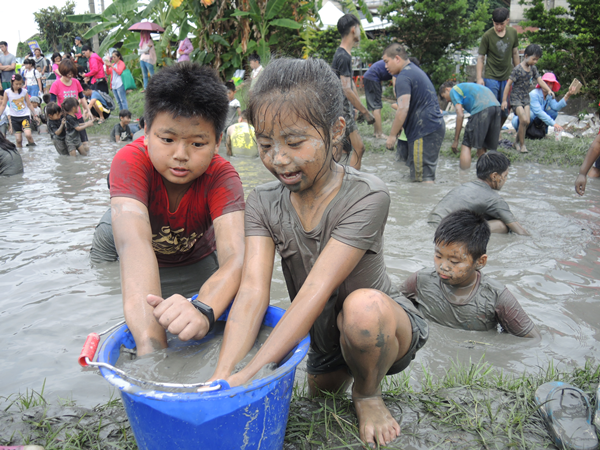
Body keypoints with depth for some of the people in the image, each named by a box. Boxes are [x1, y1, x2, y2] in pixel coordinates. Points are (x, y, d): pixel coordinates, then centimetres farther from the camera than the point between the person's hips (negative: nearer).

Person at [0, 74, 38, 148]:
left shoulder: (24, 91, -3)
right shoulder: (7, 92, -3)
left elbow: (29, 104, 6)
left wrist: (34, 114, 5)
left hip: (25, 116, -1)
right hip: (14, 117, 1)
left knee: (28, 134, -22)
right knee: (18, 139, 2)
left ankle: (32, 145, 5)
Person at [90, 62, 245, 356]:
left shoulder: (222, 176, -30)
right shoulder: (131, 161, -33)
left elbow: (234, 256, -44)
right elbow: (135, 243, -48)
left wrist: (203, 311, -66)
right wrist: (151, 345, -61)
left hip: (197, 261, -2)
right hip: (142, 268, 3)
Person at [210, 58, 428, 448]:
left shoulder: (366, 196, -28)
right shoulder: (263, 203, -12)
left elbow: (318, 288, -35)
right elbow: (253, 289, -25)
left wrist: (251, 373, -40)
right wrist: (224, 373, -41)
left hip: (385, 327, -5)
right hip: (324, 332, 6)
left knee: (362, 306, -37)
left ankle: (369, 392, -5)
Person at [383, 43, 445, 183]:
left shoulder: (403, 77, -13)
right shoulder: (415, 70, 21)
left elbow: (403, 109, -22)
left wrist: (392, 135, -16)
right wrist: (399, 126, 25)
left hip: (425, 131, -10)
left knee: (423, 176, -8)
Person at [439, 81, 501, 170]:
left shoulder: (453, 90, 12)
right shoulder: (467, 86, 36)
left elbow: (460, 115, -1)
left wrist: (455, 140, 2)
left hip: (481, 109, -8)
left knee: (466, 145, -2)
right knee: (483, 148, 14)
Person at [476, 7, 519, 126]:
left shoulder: (513, 33, 3)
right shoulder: (487, 35, -9)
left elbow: (515, 53, 14)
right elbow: (481, 57, -5)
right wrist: (479, 78, -12)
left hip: (507, 77, 4)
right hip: (491, 77, -4)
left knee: (505, 110, 7)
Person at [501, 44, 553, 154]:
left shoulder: (533, 68, 6)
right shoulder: (518, 69, -14)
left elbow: (539, 79, 8)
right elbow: (509, 84, -13)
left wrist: (548, 90, -8)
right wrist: (504, 100, -13)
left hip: (526, 97, 7)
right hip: (516, 98, -7)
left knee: (527, 121, 1)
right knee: (524, 120, -17)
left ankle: (517, 141, 20)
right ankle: (522, 144, -4)